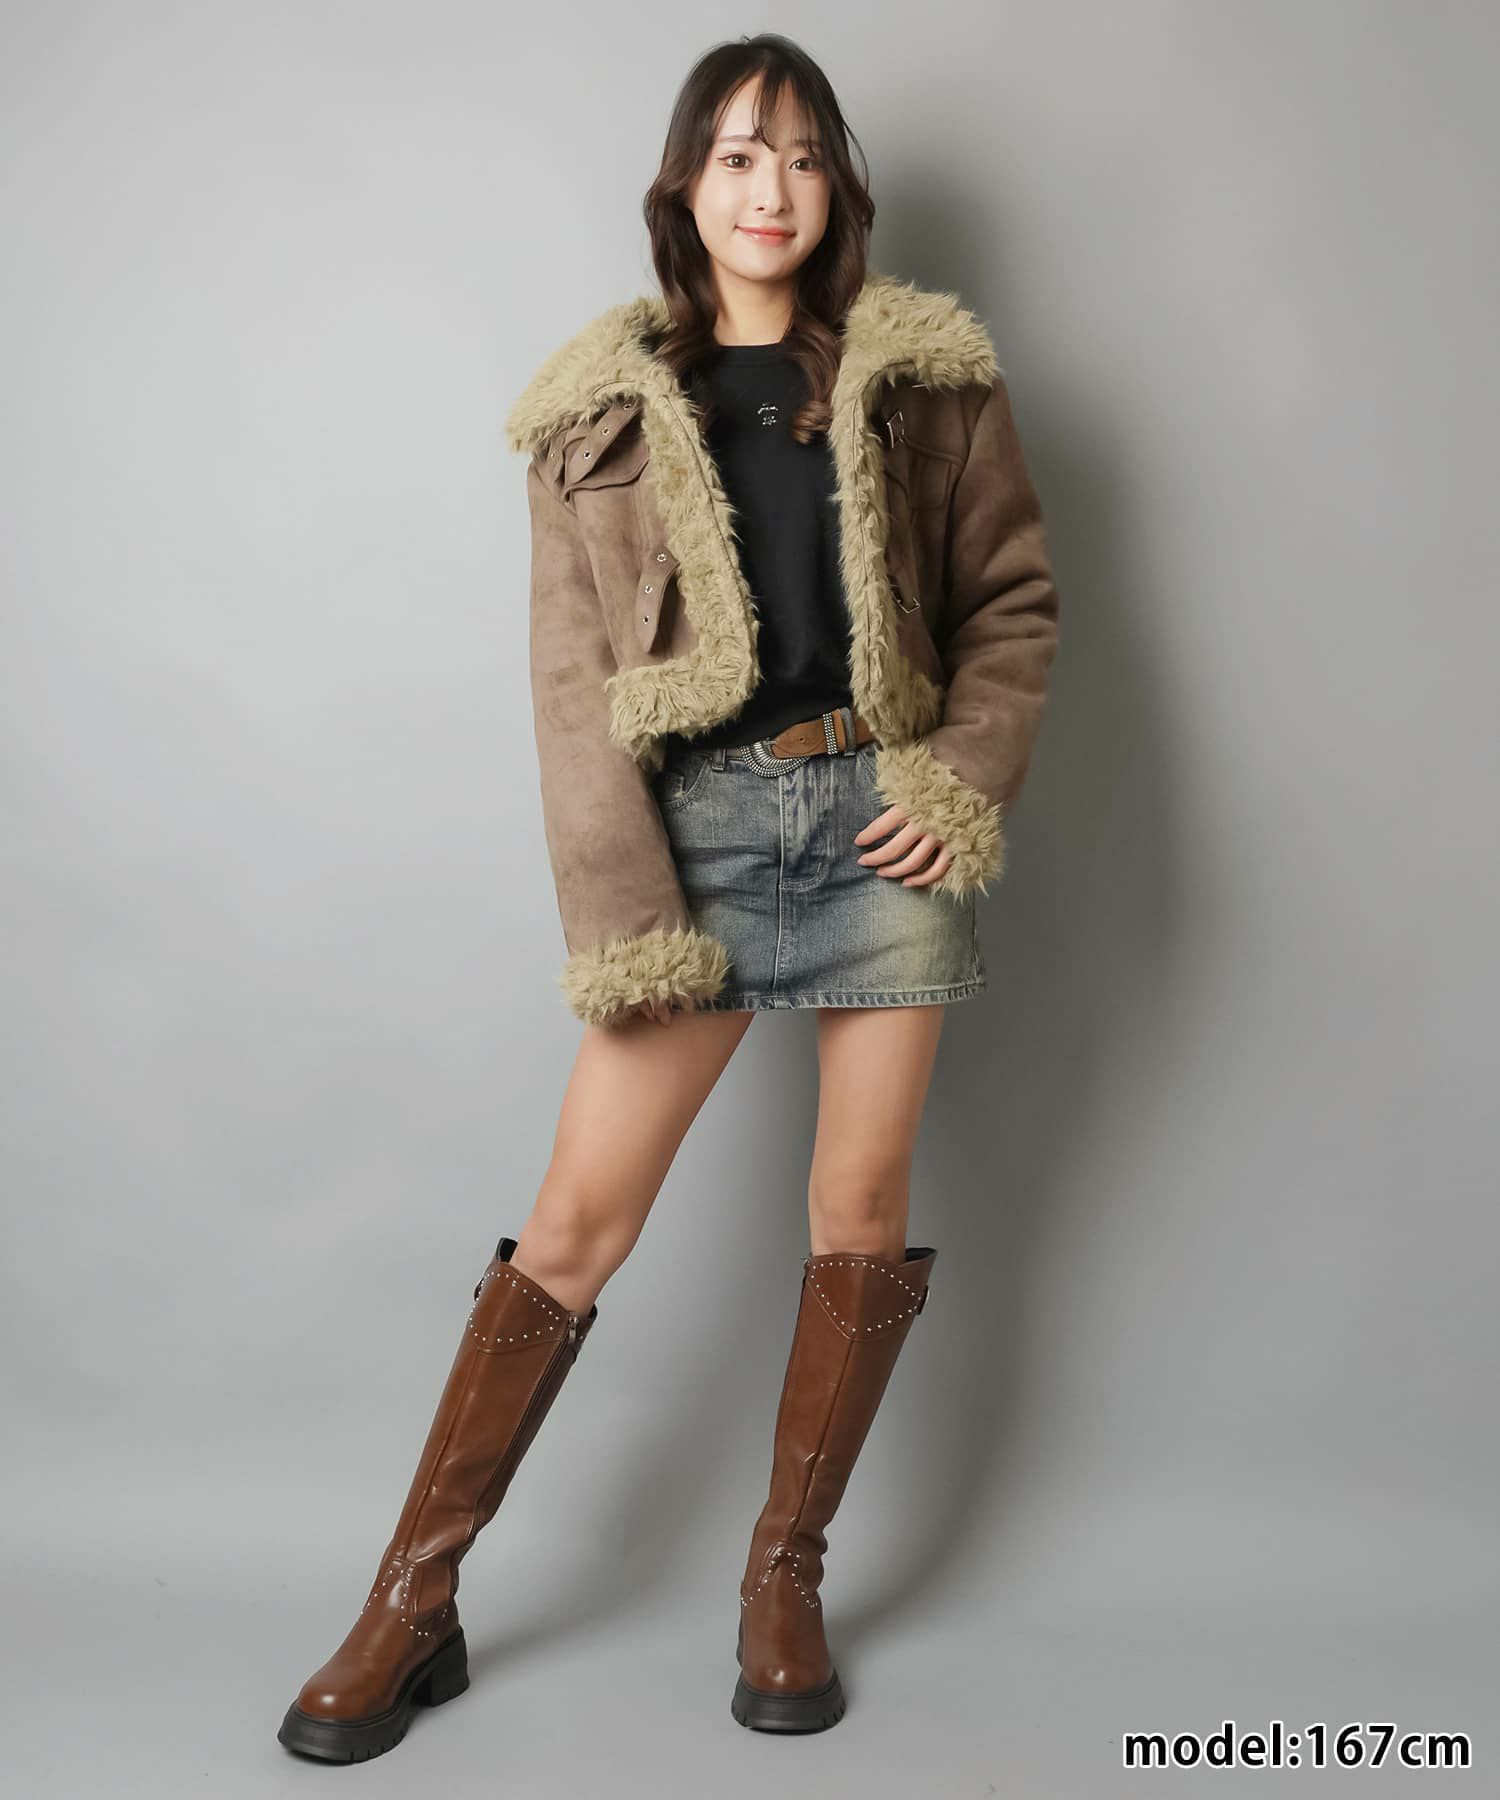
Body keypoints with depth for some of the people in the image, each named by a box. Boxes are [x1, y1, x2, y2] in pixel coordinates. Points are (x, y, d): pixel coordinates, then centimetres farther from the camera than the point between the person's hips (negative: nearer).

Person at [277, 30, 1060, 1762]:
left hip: (878, 816, 2)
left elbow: (1013, 595, 11)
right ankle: (412, 1601, 13)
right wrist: (621, 913, -9)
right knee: (576, 1221, -1)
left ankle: (785, 1574, 24)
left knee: (860, 1211, 5)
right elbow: (573, 678, 0)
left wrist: (968, 773, -5)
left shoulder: (921, 370, 8)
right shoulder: (604, 403, 5)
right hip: (697, 826, -1)